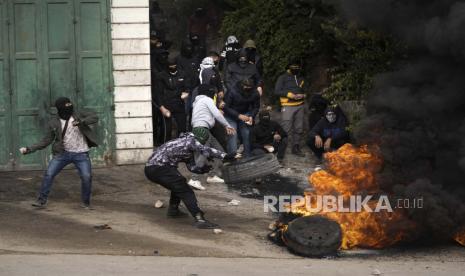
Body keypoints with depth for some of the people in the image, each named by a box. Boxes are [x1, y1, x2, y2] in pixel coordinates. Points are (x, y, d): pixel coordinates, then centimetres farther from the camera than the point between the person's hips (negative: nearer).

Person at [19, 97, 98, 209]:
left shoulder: (79, 115, -4)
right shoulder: (54, 123, -3)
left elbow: (94, 117, -11)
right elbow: (46, 141, 1)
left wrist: (82, 122, -29)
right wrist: (29, 149, -8)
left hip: (81, 154, -1)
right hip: (63, 153, 1)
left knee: (87, 177, -12)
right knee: (49, 174, -10)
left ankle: (85, 202, 10)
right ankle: (42, 200, 0)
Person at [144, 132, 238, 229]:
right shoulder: (191, 140, -1)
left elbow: (191, 166, 19)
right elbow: (205, 150, -19)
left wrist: (202, 169, 2)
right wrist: (225, 156, -24)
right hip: (159, 169, -10)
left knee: (178, 184, 30)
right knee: (185, 191, -12)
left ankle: (173, 210, 41)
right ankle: (199, 219, -22)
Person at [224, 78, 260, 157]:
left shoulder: (255, 94, -15)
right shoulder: (232, 92, -28)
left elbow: (256, 107, 1)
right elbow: (226, 107, -22)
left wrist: (251, 117, -18)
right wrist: (238, 116, -30)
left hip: (245, 114, 3)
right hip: (231, 115, -3)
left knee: (247, 134, -7)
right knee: (232, 134, -17)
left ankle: (248, 157, 4)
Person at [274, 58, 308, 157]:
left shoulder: (301, 79, 17)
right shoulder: (283, 78, 2)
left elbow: (306, 91, 21)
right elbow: (277, 91, -5)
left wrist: (302, 95, -2)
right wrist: (290, 95, -14)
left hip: (300, 106, 5)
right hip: (287, 106, -5)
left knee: (299, 129, 7)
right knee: (286, 129, -11)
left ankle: (296, 148, 16)